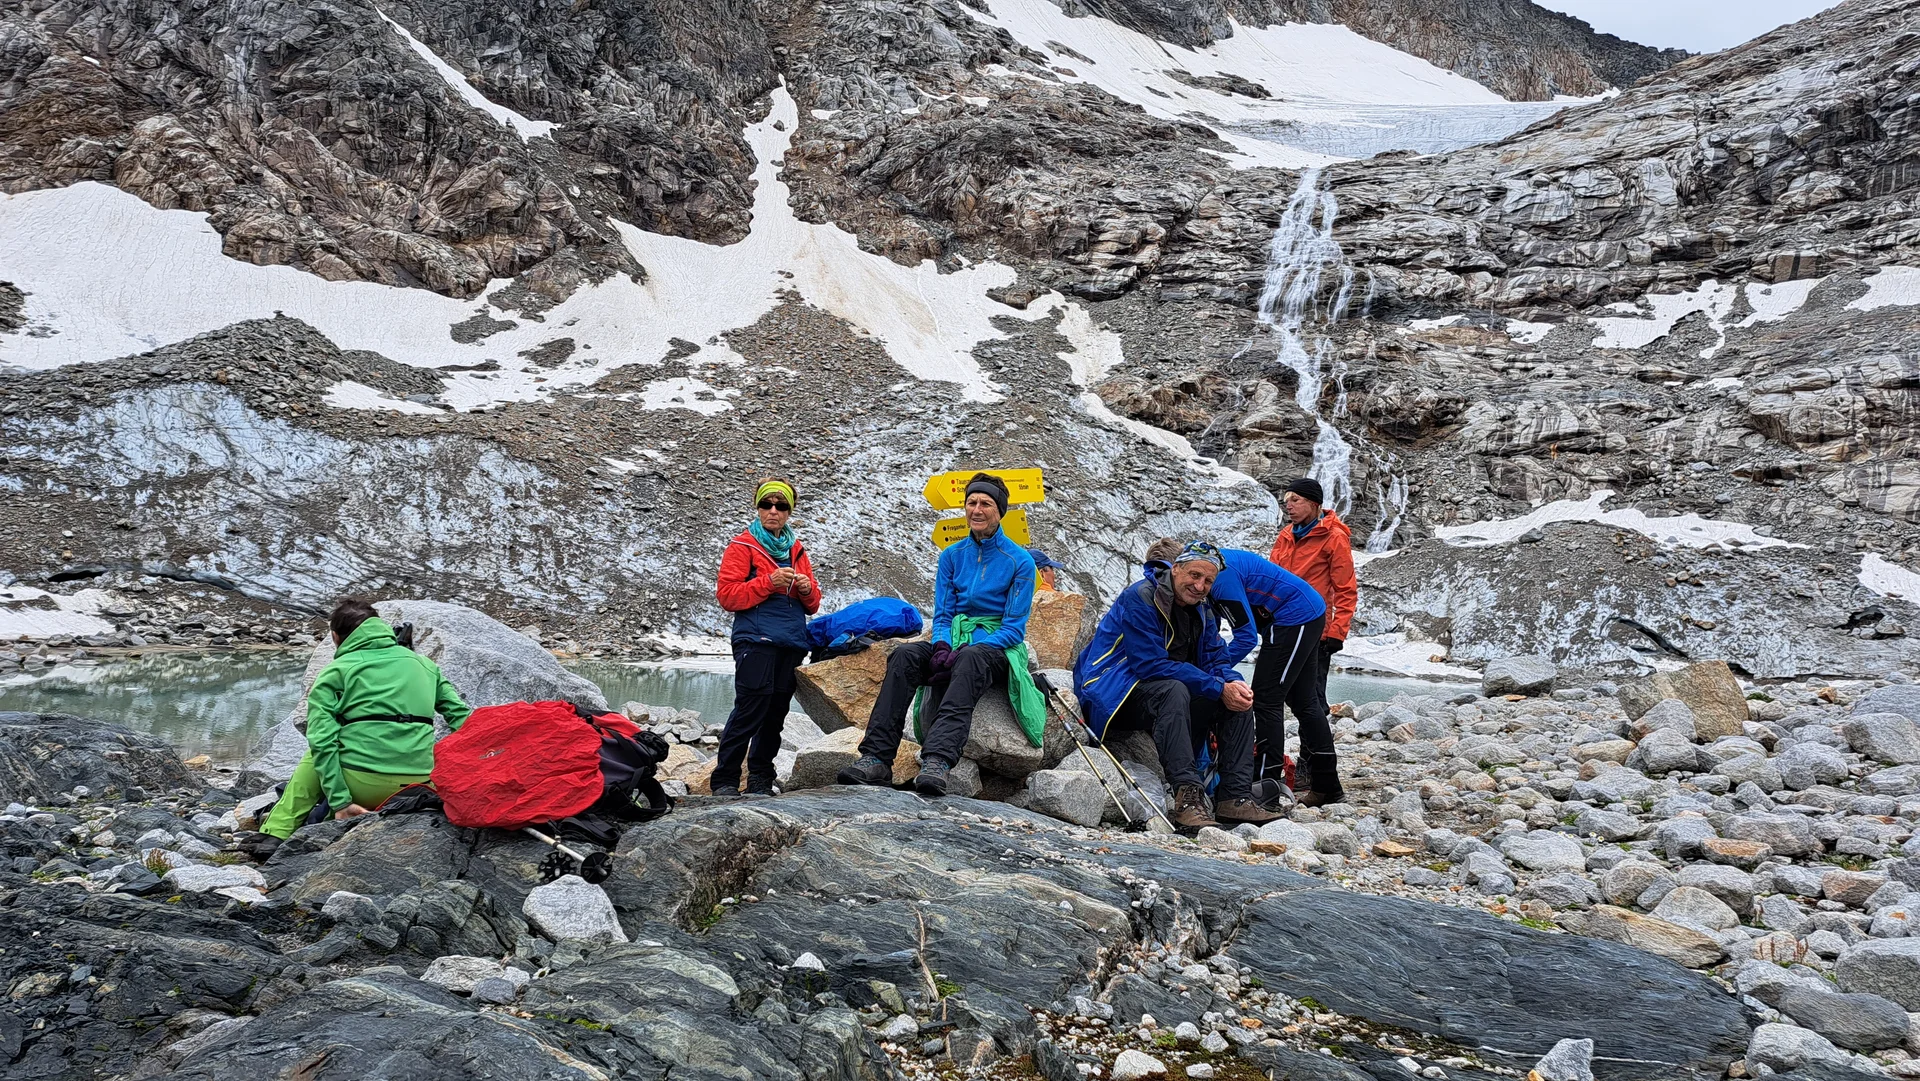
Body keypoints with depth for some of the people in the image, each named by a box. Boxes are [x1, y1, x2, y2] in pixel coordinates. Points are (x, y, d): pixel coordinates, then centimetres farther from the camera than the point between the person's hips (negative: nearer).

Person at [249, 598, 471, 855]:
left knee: (315, 757, 28)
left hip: (363, 784, -3)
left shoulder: (334, 672, 8)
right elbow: (462, 718, 8)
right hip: (421, 784, 3)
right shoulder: (423, 663, 18)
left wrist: (340, 802, -7)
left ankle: (276, 834, 18)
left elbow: (322, 741, -5)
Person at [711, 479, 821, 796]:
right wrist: (769, 582, -15)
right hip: (756, 641, -6)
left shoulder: (796, 550, 20)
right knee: (751, 708, -14)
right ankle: (724, 779, -8)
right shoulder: (743, 545, 4)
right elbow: (726, 594, -7)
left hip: (791, 643, 6)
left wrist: (808, 589, -1)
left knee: (776, 711, 6)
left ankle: (760, 779, 17)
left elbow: (812, 605, 22)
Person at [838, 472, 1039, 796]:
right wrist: (941, 648, -15)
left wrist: (962, 651, -21)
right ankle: (877, 758, -37)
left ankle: (937, 761, -59)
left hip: (998, 648, -4)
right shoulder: (951, 556, 11)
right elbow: (942, 615, 9)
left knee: (970, 660, -40)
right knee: (905, 654, -27)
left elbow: (1014, 628, -8)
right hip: (953, 642, 4)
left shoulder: (1020, 561, -3)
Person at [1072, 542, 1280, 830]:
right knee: (1173, 690, -37)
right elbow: (1151, 664, -26)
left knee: (1239, 697, -6)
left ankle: (1235, 798, -13)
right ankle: (1188, 796, -43)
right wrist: (1218, 688, -27)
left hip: (1172, 692, 8)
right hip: (1115, 692, -8)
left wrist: (1233, 682, -20)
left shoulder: (1202, 611, 9)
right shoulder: (1140, 598, -18)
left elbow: (1216, 659, 6)